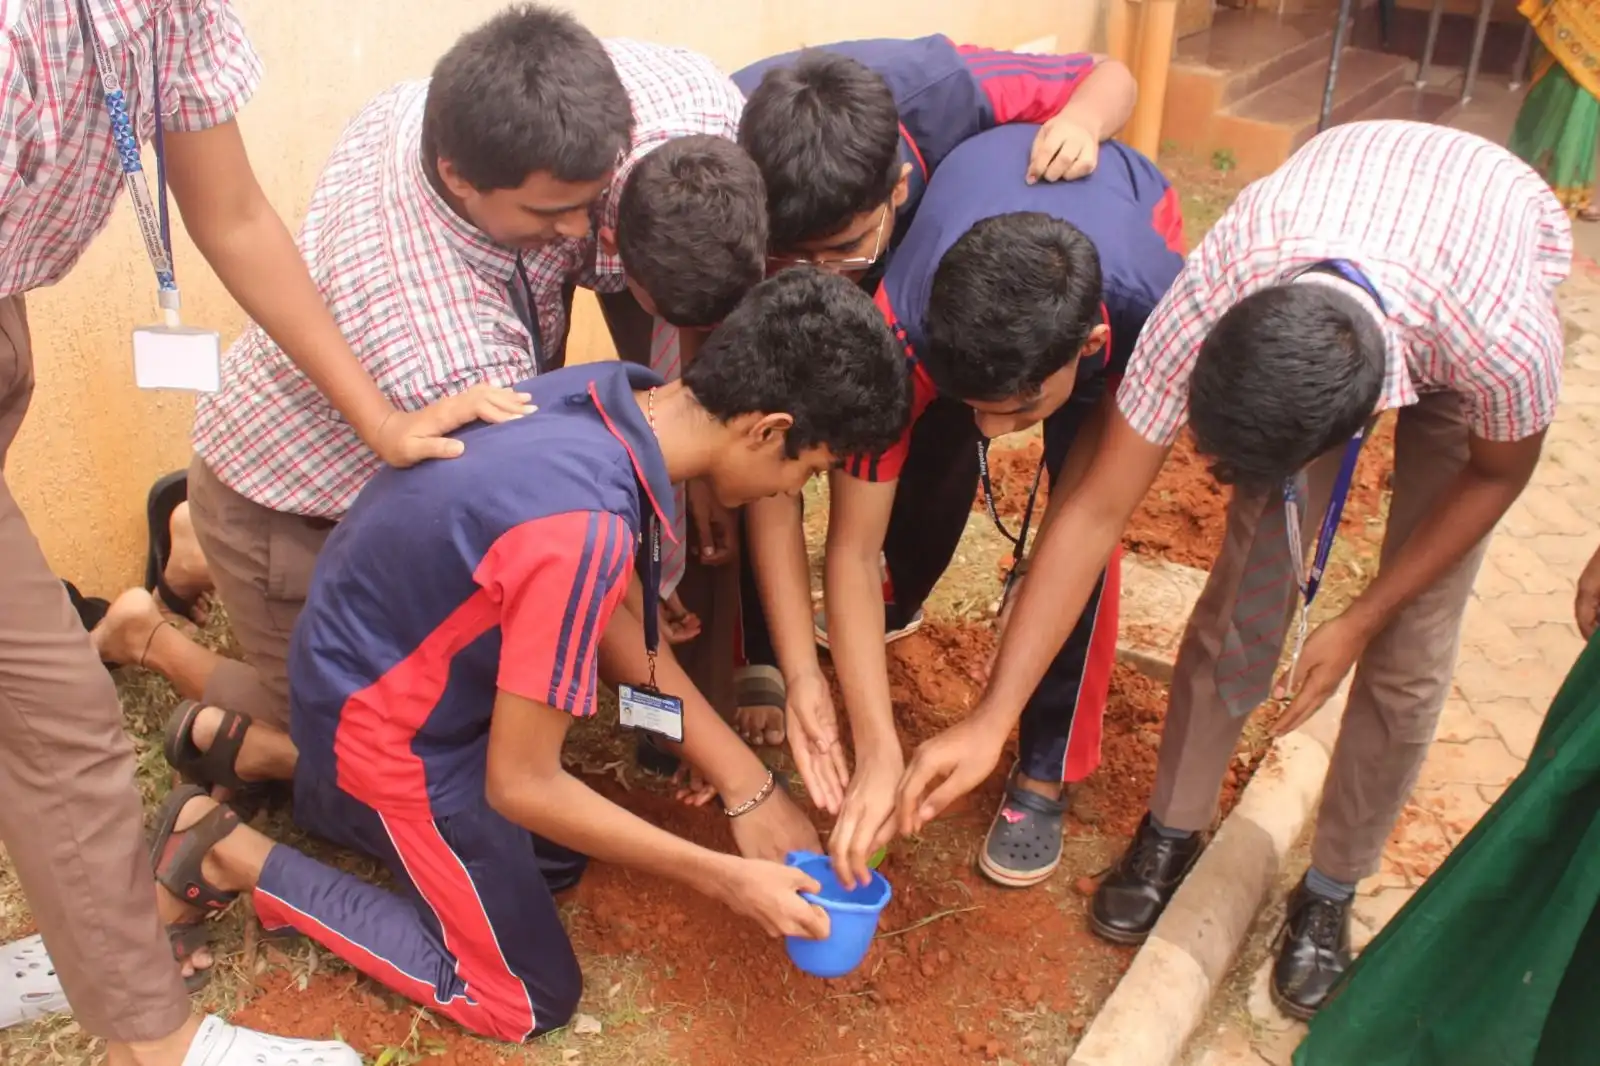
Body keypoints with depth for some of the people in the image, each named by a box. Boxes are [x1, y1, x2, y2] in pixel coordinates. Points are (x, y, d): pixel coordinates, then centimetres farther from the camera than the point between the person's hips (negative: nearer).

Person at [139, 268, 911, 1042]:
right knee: (528, 1000, 8)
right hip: (385, 722, -8)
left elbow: (621, 628, 0)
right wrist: (727, 881, -18)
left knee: (555, 860, 26)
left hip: (382, 666, 8)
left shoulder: (616, 398, -11)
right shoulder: (584, 531, -37)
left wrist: (750, 791, -1)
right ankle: (229, 854, 10)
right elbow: (521, 784, -26)